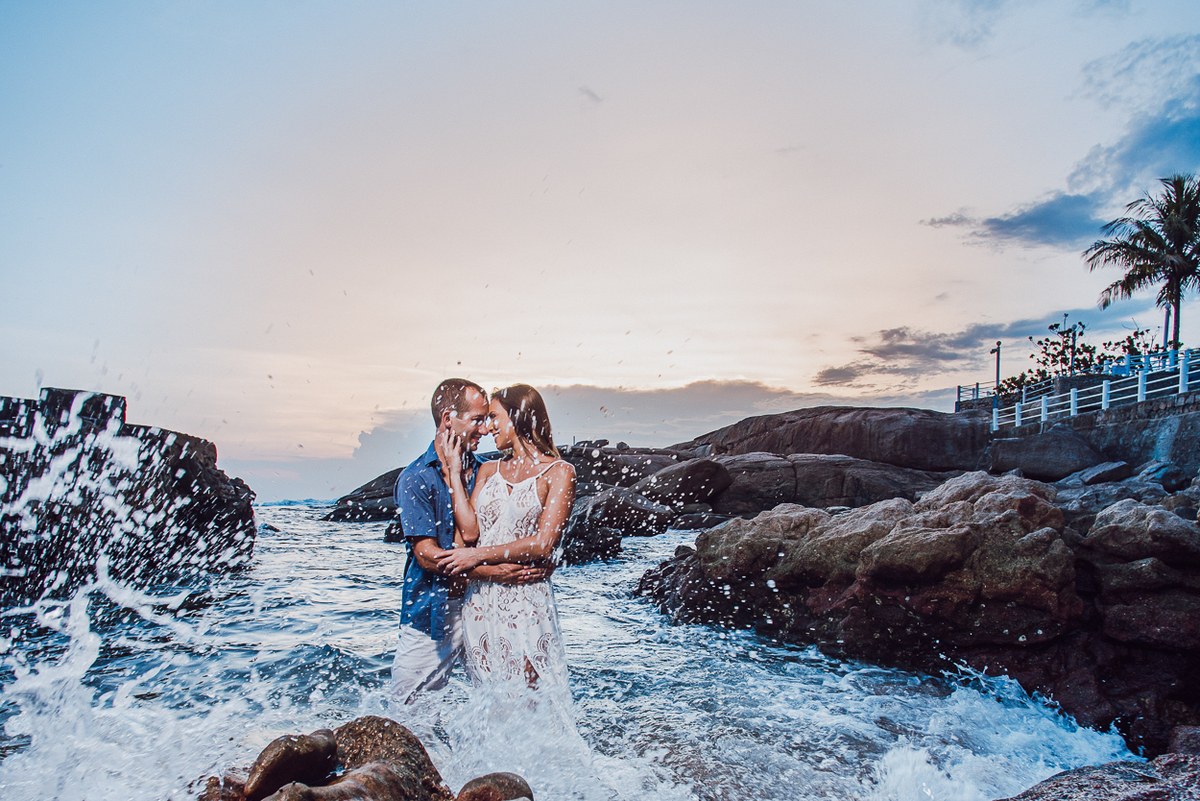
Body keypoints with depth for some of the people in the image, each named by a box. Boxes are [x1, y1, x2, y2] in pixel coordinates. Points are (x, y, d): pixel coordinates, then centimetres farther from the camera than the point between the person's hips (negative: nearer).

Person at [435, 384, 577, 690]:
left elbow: (543, 544, -9)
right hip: (479, 596, 4)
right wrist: (454, 470, 2)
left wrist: (479, 555, -9)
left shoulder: (559, 472, -1)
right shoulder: (488, 470, 13)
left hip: (526, 598, -4)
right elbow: (469, 531, 1)